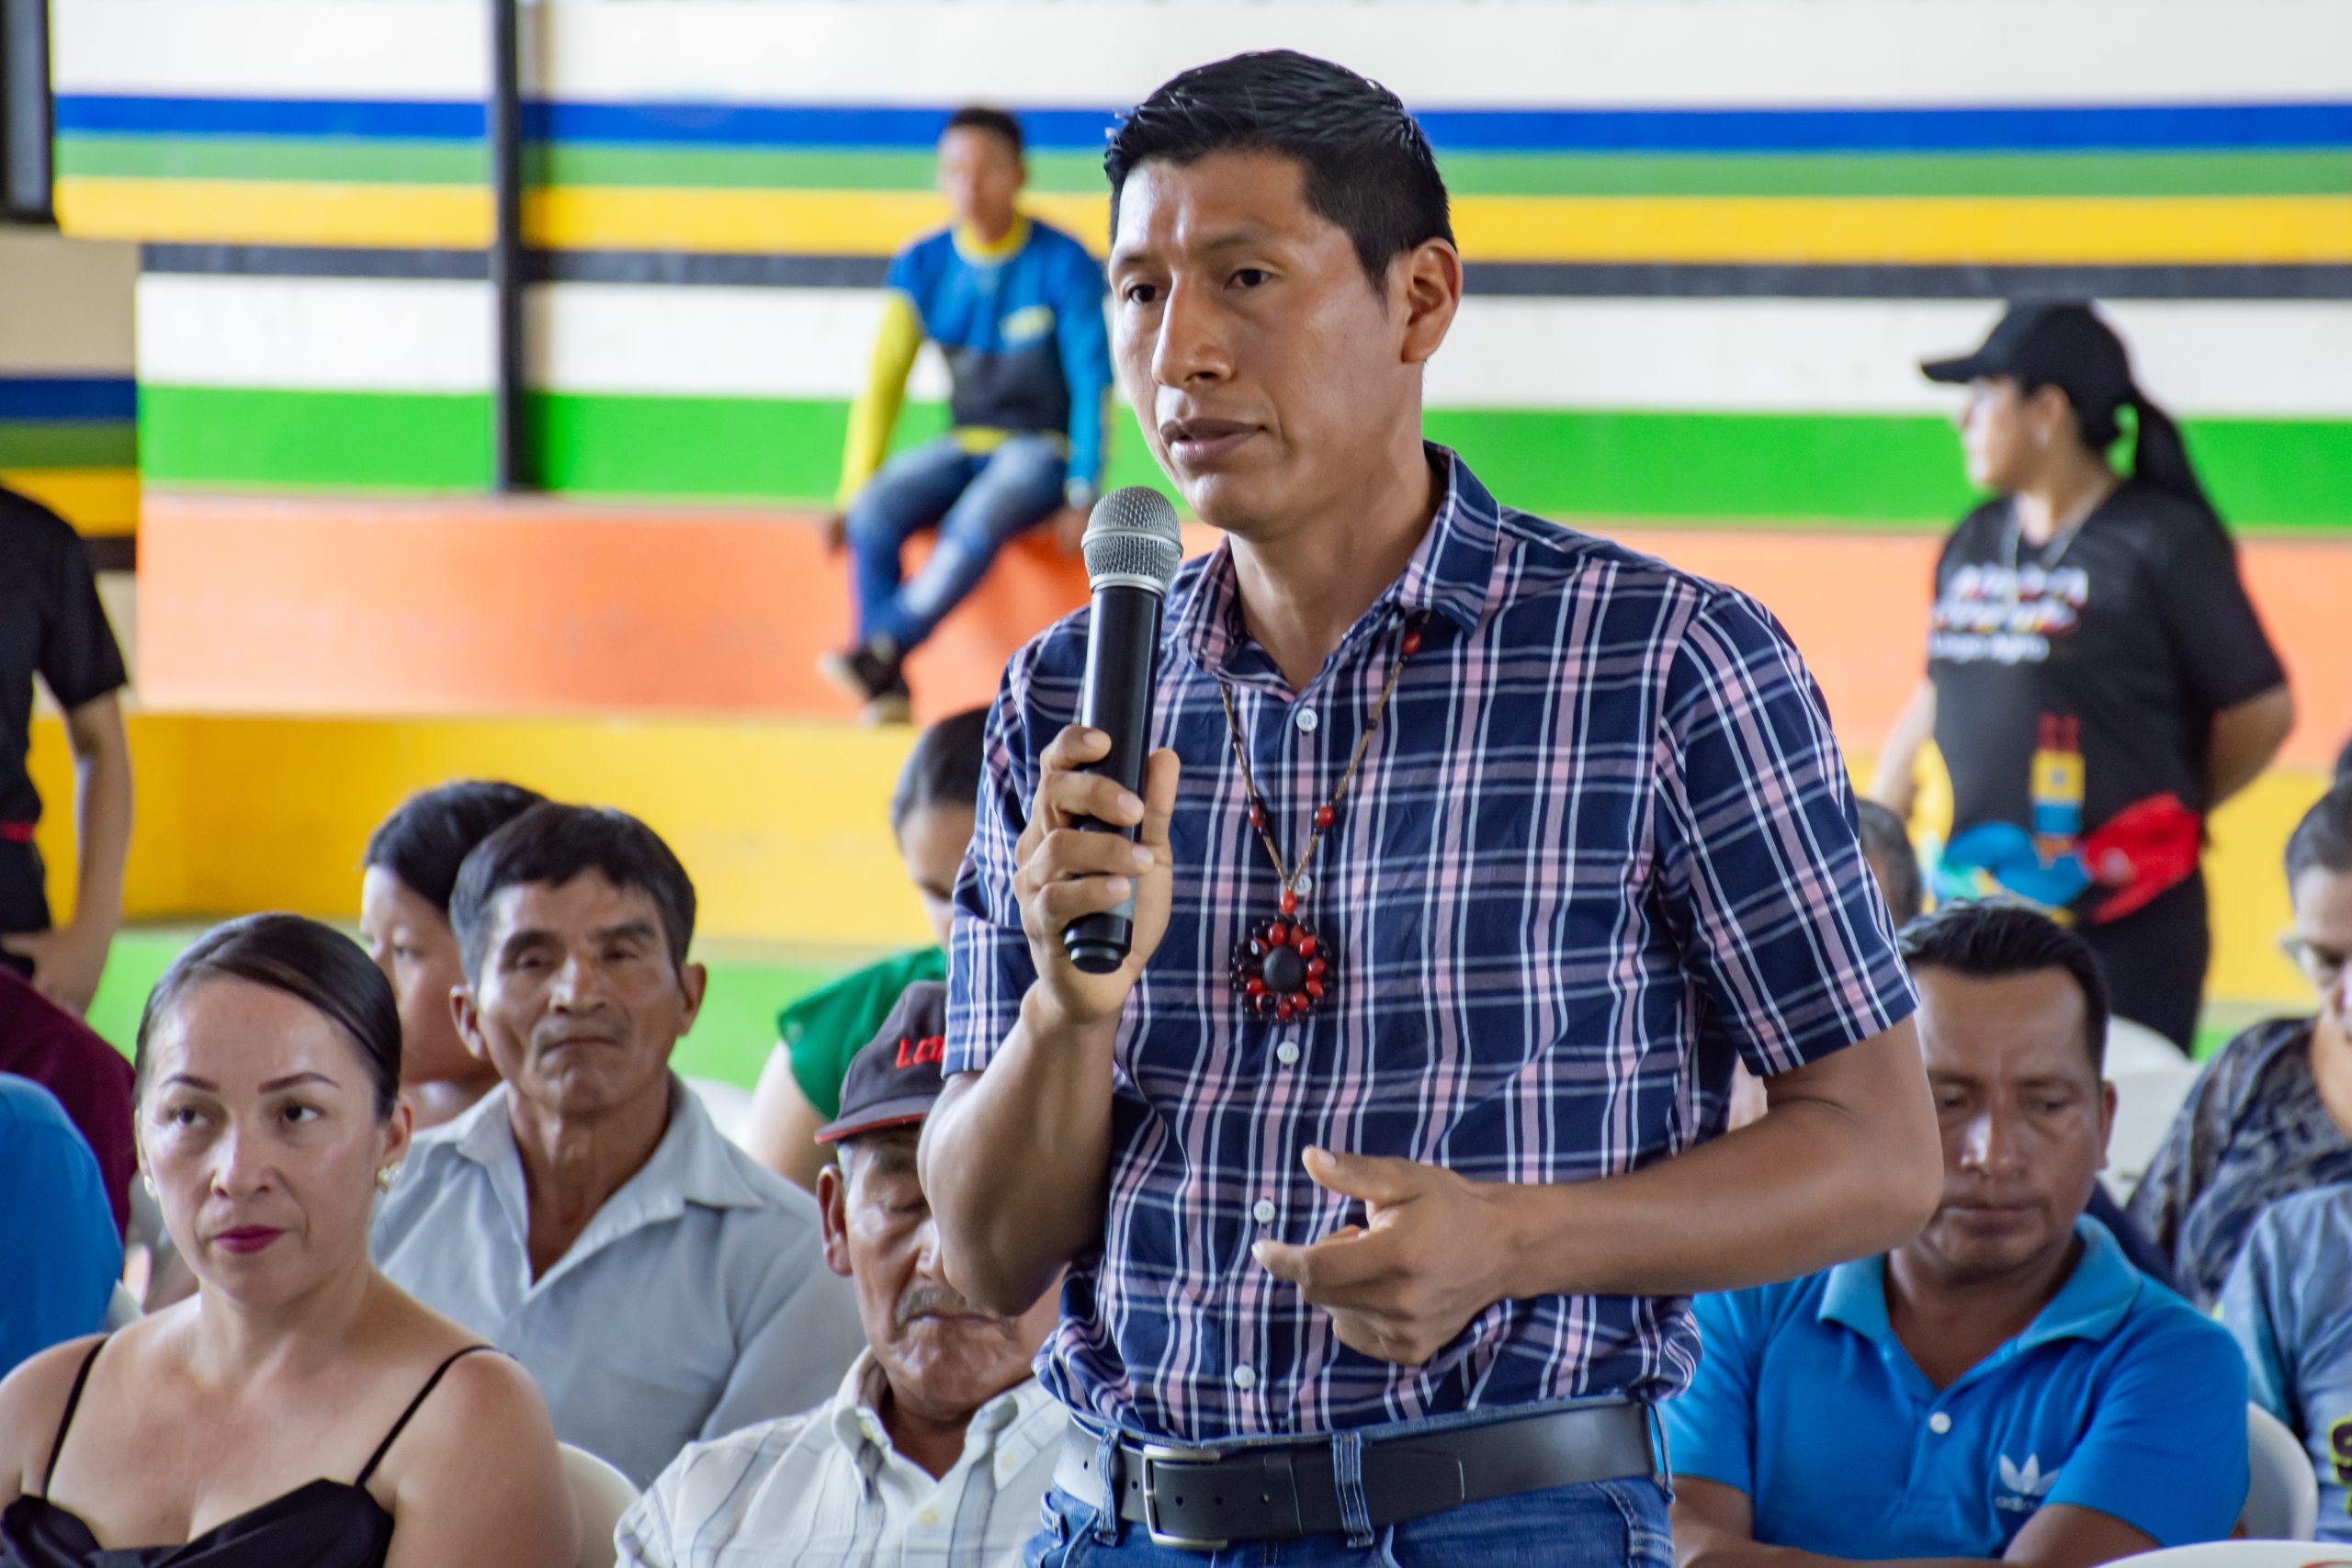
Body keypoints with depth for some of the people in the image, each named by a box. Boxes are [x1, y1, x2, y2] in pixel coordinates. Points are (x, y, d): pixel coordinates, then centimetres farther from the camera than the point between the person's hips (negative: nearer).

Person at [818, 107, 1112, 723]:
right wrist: (852, 492, -4)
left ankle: (879, 651, -42)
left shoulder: (1063, 266, -9)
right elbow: (883, 383, 4)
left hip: (1040, 448, -4)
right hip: (966, 444, 4)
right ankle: (886, 691, -30)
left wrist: (1082, 495, -18)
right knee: (875, 512, -26)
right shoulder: (922, 266, 3)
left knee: (976, 522, -37)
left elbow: (1091, 385, -8)